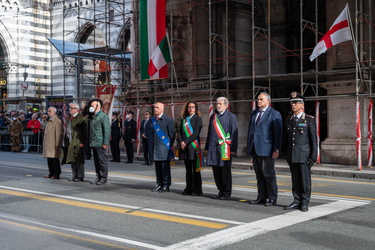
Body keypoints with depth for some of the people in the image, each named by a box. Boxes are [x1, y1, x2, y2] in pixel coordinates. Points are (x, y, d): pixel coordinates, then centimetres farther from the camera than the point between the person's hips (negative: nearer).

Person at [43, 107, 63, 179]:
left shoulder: (57, 121, -11)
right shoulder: (50, 121, 19)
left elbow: (58, 134, -16)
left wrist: (57, 144, -19)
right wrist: (45, 143, 18)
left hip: (53, 145, -9)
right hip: (48, 145, 9)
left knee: (55, 160, -3)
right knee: (49, 160, 12)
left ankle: (56, 174, 2)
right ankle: (51, 173, 19)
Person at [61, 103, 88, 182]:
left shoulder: (81, 118, -8)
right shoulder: (68, 117, 16)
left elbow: (84, 131, -11)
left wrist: (82, 142, -16)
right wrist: (65, 141, 14)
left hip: (78, 142, -8)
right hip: (69, 141, 8)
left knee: (78, 160, -3)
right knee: (72, 160, 11)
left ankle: (80, 176, 4)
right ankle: (74, 176, 18)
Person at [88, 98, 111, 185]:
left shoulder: (103, 116, -8)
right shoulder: (93, 117, 18)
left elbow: (107, 130, -13)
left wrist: (105, 143, -17)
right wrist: (90, 141, 14)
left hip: (100, 144, -8)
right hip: (93, 143, 8)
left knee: (102, 161, -2)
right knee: (96, 161, 11)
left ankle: (104, 178, 3)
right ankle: (98, 177, 17)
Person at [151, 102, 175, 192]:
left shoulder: (168, 119, -4)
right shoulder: (153, 120, 14)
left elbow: (172, 134, -3)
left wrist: (170, 146, -5)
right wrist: (152, 146, 14)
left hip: (164, 147, -6)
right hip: (155, 147, 6)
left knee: (165, 167, -2)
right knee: (158, 167, 10)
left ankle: (166, 185, 4)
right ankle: (159, 184, 19)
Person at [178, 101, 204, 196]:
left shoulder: (197, 119, -1)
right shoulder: (183, 119, 16)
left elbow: (196, 133, -10)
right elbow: (179, 132, 10)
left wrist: (186, 142, -14)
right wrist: (181, 142, -7)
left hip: (193, 146, -5)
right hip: (185, 147, 5)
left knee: (195, 169, -3)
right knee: (188, 169, 10)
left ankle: (196, 190, 2)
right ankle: (189, 189, 17)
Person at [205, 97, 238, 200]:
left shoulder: (231, 117, -1)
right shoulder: (213, 117, 15)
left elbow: (234, 133, -4)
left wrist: (233, 149, -10)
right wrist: (207, 147, 14)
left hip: (225, 148, -5)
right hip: (213, 148, 5)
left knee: (225, 171, 0)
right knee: (216, 171, 8)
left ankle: (227, 192, 10)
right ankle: (221, 190, 20)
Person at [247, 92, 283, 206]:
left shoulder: (274, 114, -3)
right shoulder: (253, 113, 18)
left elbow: (278, 133, -8)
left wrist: (276, 149, -14)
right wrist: (249, 148, 15)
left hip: (266, 150, -6)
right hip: (254, 149, 7)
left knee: (269, 174, -2)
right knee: (259, 175, 11)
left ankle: (272, 199, 6)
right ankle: (261, 197, 17)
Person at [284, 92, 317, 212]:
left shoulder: (309, 120, -2)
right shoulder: (288, 120, 12)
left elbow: (314, 139, -4)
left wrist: (313, 156, -9)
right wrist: (287, 155, 13)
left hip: (304, 155, -5)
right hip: (291, 156, 5)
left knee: (305, 179, 0)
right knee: (295, 180, 9)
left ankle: (305, 203, 9)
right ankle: (297, 202, 17)